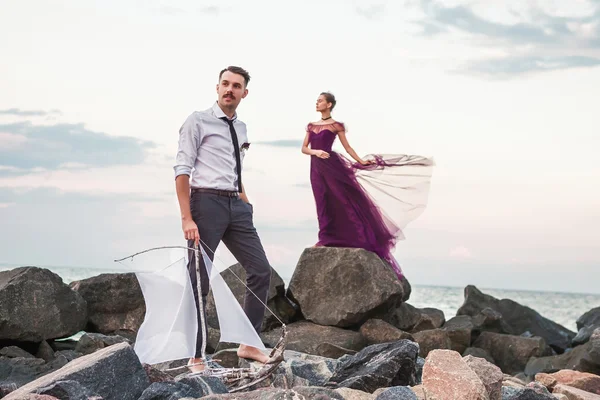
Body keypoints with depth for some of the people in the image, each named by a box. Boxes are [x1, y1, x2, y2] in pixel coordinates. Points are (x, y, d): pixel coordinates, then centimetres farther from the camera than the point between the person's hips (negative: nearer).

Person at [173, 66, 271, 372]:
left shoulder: (241, 128, 17)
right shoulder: (198, 121, -3)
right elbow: (182, 170, -9)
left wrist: (246, 209, 17)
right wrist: (187, 218, -17)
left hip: (236, 205, 7)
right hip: (207, 201, -7)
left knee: (261, 271, 5)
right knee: (199, 280, -2)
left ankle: (249, 344, 16)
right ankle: (196, 356, 7)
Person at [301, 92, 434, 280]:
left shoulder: (336, 125, 0)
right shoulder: (311, 126, 15)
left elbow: (347, 147, 1)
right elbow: (304, 148, 9)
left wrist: (360, 161, -8)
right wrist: (315, 152, -11)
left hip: (331, 166, -5)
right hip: (316, 167, 5)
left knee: (343, 200, -7)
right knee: (324, 204, 6)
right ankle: (327, 239, 7)